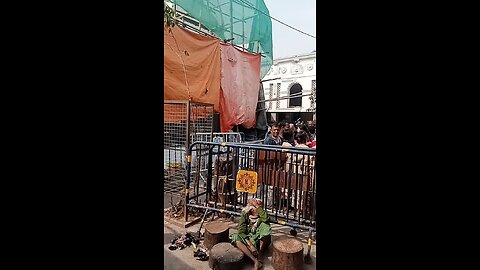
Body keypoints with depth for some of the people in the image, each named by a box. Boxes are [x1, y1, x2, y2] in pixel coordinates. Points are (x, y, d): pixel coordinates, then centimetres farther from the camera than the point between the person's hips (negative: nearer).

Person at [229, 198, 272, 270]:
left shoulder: (262, 215, -5)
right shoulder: (245, 215, -4)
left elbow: (266, 220, -30)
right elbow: (241, 232, -13)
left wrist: (258, 206, -23)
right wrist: (250, 245, -27)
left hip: (261, 241, -1)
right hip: (248, 240, 1)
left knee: (264, 225, -29)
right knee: (235, 237, -28)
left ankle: (260, 253, -20)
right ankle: (255, 261, -35)